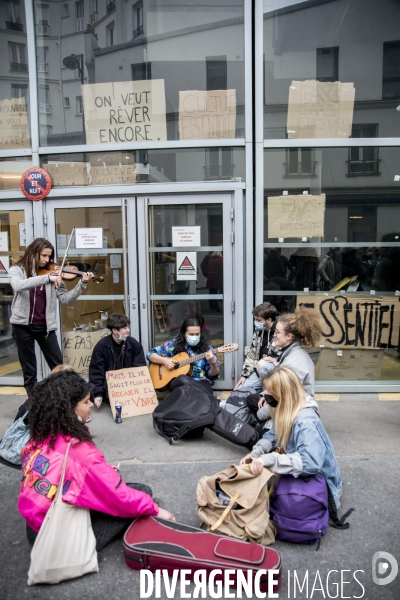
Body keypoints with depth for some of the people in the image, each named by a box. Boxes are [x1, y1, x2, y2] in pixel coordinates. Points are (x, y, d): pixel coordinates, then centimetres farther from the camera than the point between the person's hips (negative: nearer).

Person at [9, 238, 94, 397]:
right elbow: (18, 286, -27)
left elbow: (66, 299, -2)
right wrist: (46, 278, -34)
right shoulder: (17, 270, -3)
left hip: (45, 326, 2)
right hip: (22, 325, -2)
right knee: (29, 371, 8)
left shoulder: (52, 273, 2)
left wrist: (82, 284, -14)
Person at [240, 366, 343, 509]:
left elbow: (310, 462, -46)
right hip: (298, 474, 8)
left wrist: (268, 460, -47)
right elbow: (272, 435, 9)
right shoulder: (285, 412, -5)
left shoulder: (306, 422, -33)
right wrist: (255, 453, -10)